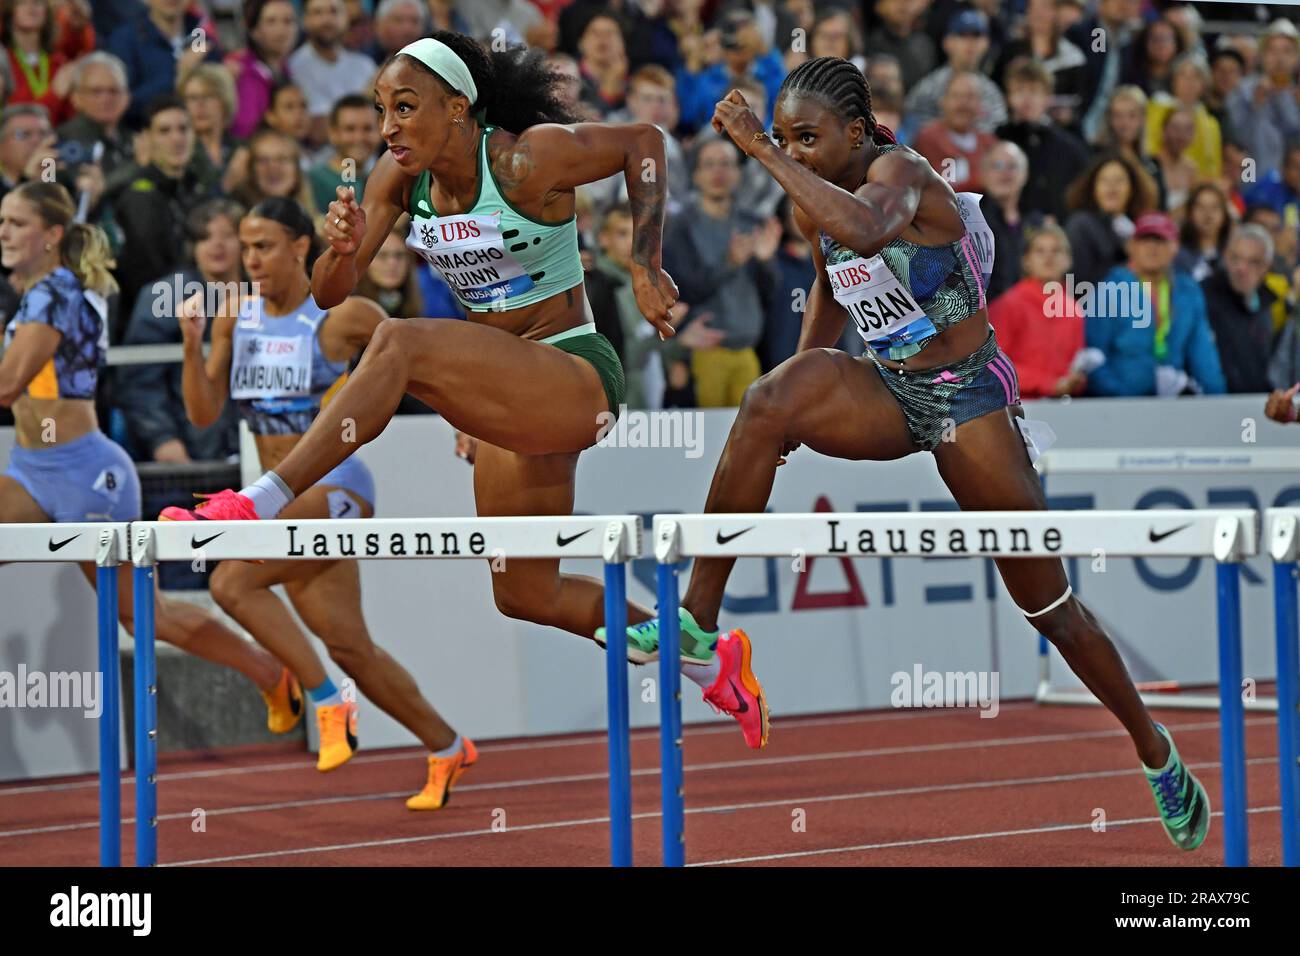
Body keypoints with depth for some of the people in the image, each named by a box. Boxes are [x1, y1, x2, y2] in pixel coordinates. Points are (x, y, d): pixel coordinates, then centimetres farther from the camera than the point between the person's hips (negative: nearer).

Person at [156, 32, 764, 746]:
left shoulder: (530, 158, -16)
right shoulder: (401, 176, 1)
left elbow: (644, 141, -5)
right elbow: (330, 294, 0)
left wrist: (645, 267, -10)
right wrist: (341, 247, -23)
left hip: (578, 379, -9)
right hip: (511, 396, 9)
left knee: (400, 344, -31)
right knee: (524, 596, 17)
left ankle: (259, 503, -34)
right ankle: (706, 660, 34)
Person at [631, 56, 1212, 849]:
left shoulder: (898, 172, -22)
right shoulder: (820, 198, 1)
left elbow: (865, 231, -46)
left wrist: (761, 152, -44)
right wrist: (801, 394, 21)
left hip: (966, 397, -6)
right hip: (886, 395, 6)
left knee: (1047, 601, 4)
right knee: (768, 403, -28)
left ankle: (1157, 754, 26)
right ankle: (699, 620, -24)